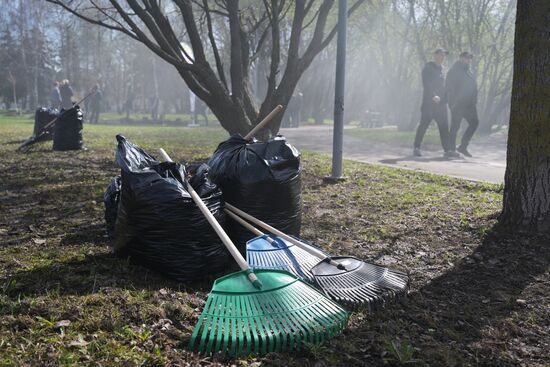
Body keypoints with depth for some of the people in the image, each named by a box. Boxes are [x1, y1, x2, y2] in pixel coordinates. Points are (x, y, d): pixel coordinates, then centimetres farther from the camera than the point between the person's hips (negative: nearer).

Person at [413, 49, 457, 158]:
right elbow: (426, 83, -14)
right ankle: (417, 148, 6)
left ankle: (447, 150, 0)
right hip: (429, 102, -6)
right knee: (424, 125, -4)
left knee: (444, 126, 1)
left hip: (441, 103, 6)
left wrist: (445, 98, 13)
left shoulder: (442, 68, 18)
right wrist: (433, 95, -24)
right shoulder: (428, 67, -2)